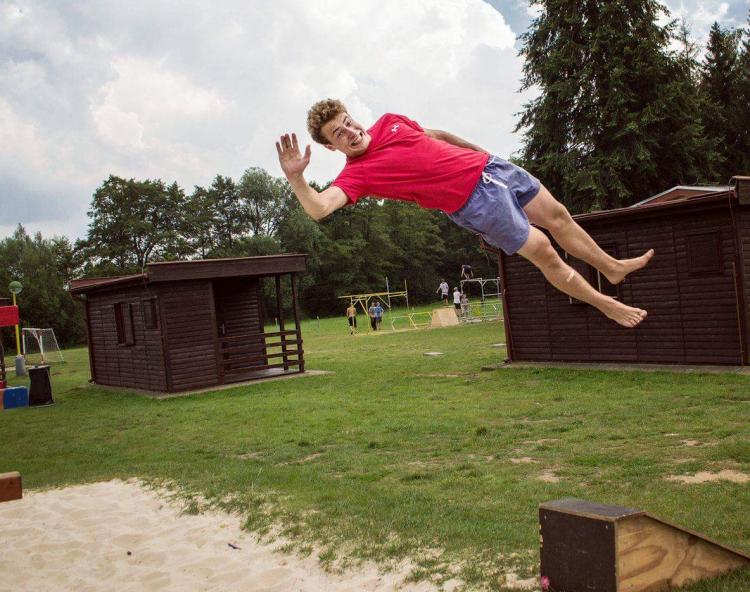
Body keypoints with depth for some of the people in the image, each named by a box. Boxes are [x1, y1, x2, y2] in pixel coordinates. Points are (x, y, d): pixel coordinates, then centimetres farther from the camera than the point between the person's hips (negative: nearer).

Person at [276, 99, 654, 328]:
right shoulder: (356, 174, -16)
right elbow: (319, 208, -34)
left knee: (558, 217, 17)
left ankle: (611, 267, 43)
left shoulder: (389, 123, 3)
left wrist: (482, 152, 29)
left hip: (488, 166, 6)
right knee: (544, 252, -2)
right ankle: (606, 304, 22)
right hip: (474, 202, -6)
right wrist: (295, 177, -51)